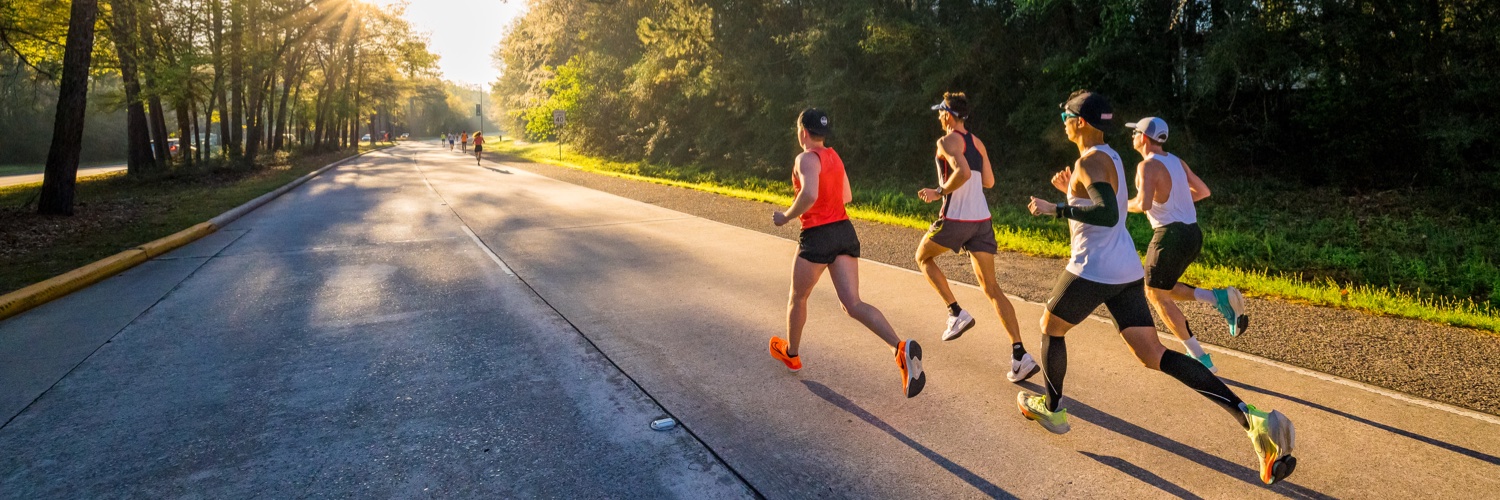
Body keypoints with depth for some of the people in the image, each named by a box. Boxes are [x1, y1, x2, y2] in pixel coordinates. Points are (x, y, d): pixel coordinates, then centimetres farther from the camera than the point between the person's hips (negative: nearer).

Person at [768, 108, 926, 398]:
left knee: (797, 298, 17)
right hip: (845, 233, 7)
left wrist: (786, 217, -14)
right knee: (853, 305, -1)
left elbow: (809, 195, -28)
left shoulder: (807, 158, -12)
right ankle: (901, 348, -24)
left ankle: (791, 355, 37)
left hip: (817, 236, -7)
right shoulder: (834, 157, 14)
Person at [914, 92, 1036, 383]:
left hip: (955, 219, -7)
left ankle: (957, 313, 7)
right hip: (982, 220, 7)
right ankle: (1020, 355, -5)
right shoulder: (978, 143, 14)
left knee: (923, 257, 22)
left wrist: (939, 192, -12)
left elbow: (963, 172, -26)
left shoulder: (947, 141, -9)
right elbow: (989, 181, 19)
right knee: (991, 288, 5)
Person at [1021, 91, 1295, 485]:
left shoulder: (1090, 160, -14)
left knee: (1050, 328, 16)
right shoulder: (1110, 157, 17)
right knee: (1154, 355, 5)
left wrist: (1055, 209, -21)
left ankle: (1051, 408, 31)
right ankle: (1250, 419, -6)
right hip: (1126, 270, 9)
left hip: (1093, 270, -9)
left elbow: (1108, 214, -28)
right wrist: (1072, 190, 23)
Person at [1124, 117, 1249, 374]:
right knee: (1163, 289, 21)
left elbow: (1143, 204, -27)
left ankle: (1200, 358, 4)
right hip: (1192, 233, 9)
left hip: (1171, 235, -9)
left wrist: (1125, 205, -6)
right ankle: (1220, 297, 0)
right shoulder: (1176, 161, 12)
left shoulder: (1148, 166, -14)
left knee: (1156, 294, 5)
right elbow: (1203, 191, 19)